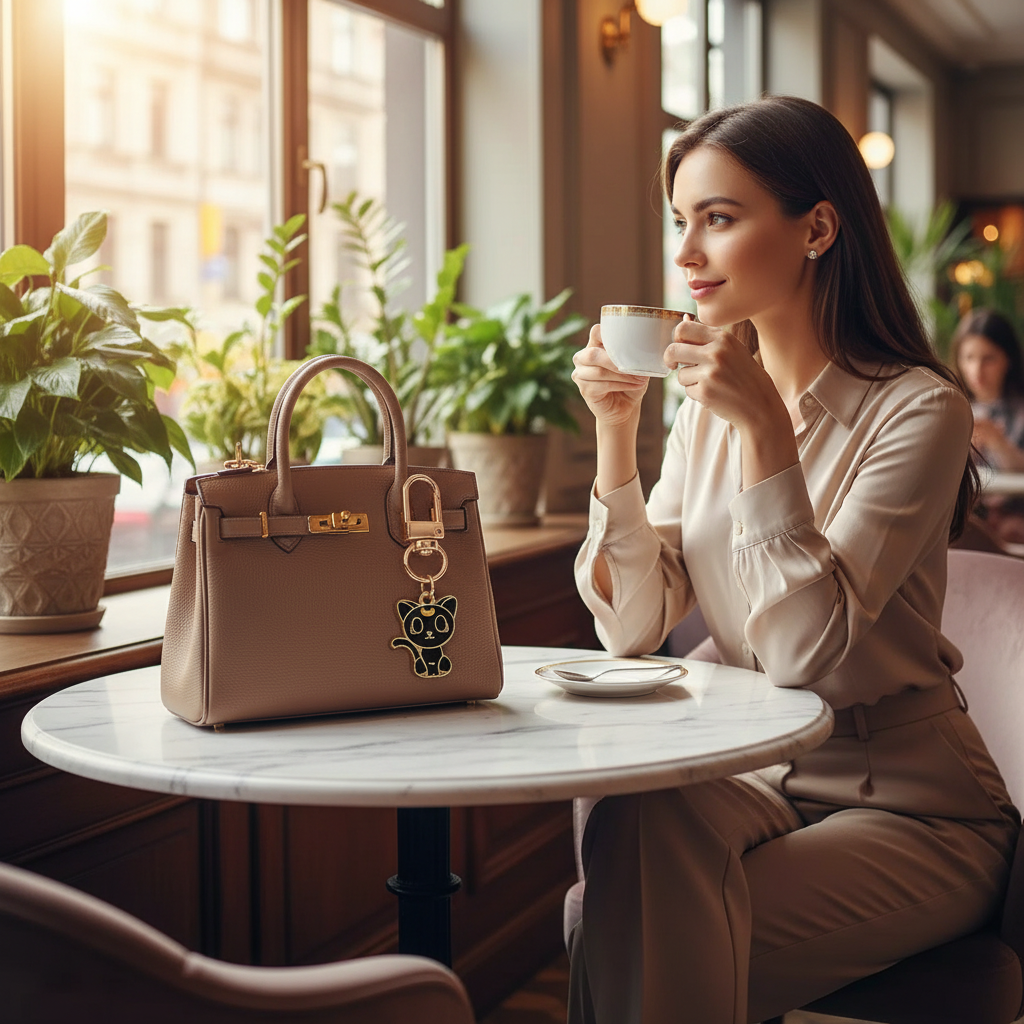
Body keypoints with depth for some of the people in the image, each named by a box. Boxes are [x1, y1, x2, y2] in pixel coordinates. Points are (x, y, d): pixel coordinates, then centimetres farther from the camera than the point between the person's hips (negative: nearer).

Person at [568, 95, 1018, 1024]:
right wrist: (615, 428, -10)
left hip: (909, 805, -5)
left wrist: (764, 423, -27)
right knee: (639, 825, -28)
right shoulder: (709, 406, 5)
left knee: (660, 938, -27)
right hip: (756, 777, 5)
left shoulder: (919, 409, -14)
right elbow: (634, 626, -1)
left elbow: (809, 652, -24)